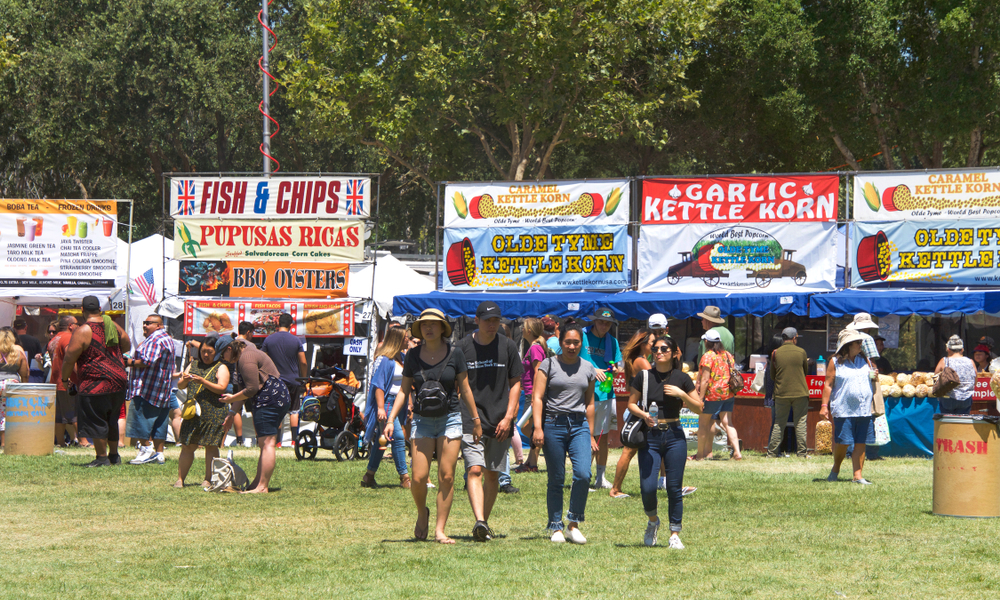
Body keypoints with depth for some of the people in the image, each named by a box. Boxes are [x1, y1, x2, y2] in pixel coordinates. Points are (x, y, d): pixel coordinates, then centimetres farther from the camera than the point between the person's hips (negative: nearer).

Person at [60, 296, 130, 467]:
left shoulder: (83, 331, -13)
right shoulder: (113, 326, 6)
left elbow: (69, 359, -10)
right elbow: (127, 346, 21)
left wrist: (65, 378, 6)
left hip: (96, 384, -7)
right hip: (119, 380, 7)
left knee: (96, 421, 2)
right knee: (111, 420, 19)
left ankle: (102, 458, 5)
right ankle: (114, 455, 26)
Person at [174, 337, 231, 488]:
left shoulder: (221, 368, 4)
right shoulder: (193, 365, 17)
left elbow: (221, 388, -9)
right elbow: (180, 386, 14)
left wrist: (203, 382, -20)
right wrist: (184, 380, -9)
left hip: (214, 413, -4)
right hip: (192, 412, 4)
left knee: (211, 446, -2)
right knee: (187, 446, 1)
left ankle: (208, 480, 4)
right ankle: (180, 479, 3)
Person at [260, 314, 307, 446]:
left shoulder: (268, 340, -3)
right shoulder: (296, 341, -4)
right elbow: (303, 362, -3)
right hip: (293, 380, 0)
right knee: (294, 411, 8)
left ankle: (277, 440, 1)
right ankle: (295, 439, 5)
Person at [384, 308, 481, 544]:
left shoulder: (454, 354, -1)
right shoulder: (413, 356, 2)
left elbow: (464, 389, 6)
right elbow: (404, 390, 7)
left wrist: (476, 420, 9)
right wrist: (390, 420, -1)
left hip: (450, 419, -1)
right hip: (422, 420, 1)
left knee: (446, 477, -4)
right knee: (419, 478, -8)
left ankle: (440, 529, 4)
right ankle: (422, 514, 22)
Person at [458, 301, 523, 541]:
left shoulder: (507, 346, 5)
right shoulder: (463, 346, 1)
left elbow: (515, 383, 8)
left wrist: (508, 417, -2)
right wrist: (462, 417, 2)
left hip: (499, 421, 2)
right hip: (470, 420, -2)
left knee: (492, 474, 7)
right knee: (474, 470, -16)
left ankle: (485, 523, 20)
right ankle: (479, 522, -28)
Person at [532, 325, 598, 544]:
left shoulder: (588, 369, 14)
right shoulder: (548, 365, 3)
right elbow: (537, 397, -2)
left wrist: (590, 435, 18)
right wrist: (538, 427, -13)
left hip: (579, 425, 2)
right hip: (554, 424, -2)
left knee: (583, 474, -15)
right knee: (556, 479, 0)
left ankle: (574, 523, -1)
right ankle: (556, 527, 11)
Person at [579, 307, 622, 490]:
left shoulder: (612, 341, 13)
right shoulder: (582, 336, -2)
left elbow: (618, 365, 17)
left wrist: (616, 369, -7)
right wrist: (592, 371, -17)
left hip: (605, 394, 5)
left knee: (603, 436, 8)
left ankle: (601, 477, 18)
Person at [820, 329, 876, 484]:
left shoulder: (864, 360, 15)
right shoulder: (835, 362, 1)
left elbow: (873, 378, 25)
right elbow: (828, 384, 0)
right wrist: (824, 405, -5)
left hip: (864, 410, 4)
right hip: (844, 410, -4)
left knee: (860, 444, 1)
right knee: (842, 442, -3)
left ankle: (858, 474, 4)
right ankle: (836, 469, 20)